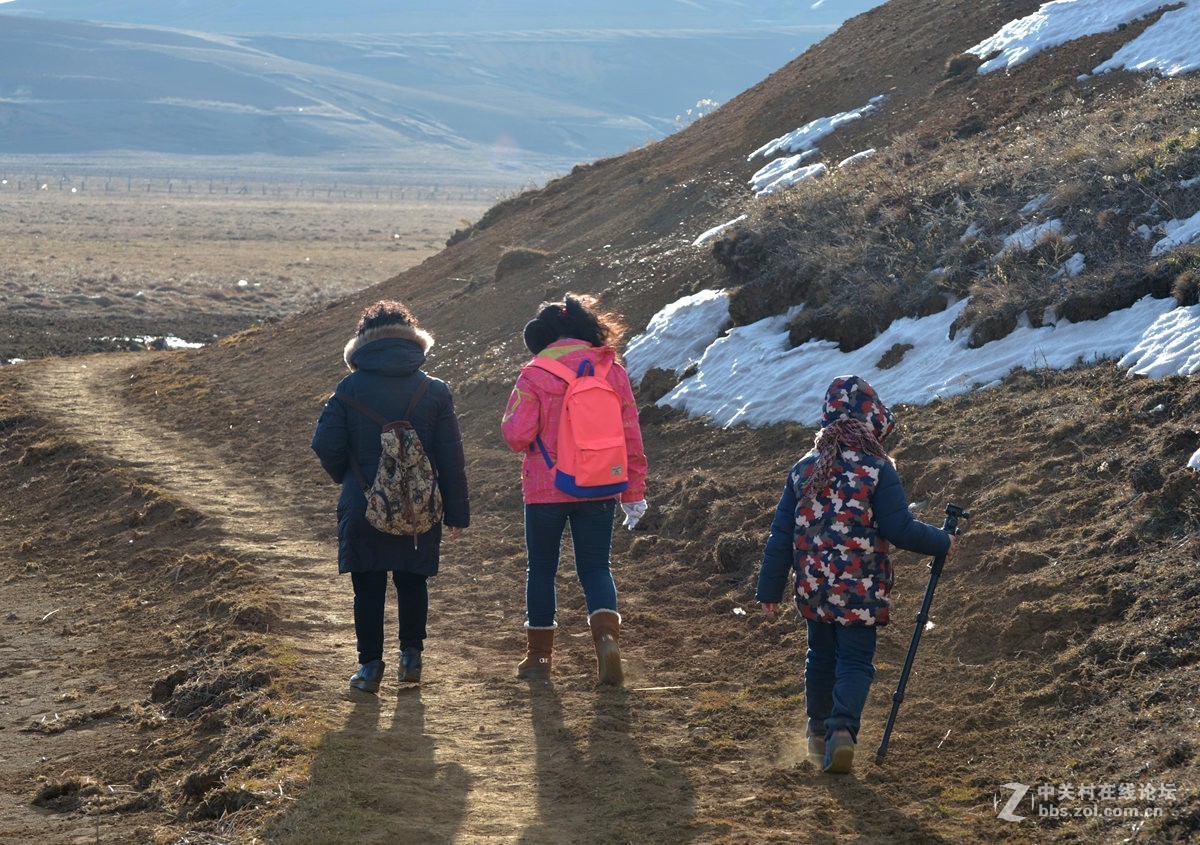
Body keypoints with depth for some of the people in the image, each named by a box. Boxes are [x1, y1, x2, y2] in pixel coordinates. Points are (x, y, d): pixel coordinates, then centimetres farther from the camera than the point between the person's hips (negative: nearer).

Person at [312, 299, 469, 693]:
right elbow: (452, 459, -2)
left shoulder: (350, 388, -6)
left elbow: (325, 445, -7)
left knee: (368, 587, 9)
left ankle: (370, 665, 10)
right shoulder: (435, 391, -3)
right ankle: (411, 656, 17)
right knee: (412, 582, 17)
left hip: (363, 511, -1)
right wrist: (456, 513, 4)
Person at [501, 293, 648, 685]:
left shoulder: (535, 376, -11)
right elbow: (631, 435, 2)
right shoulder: (613, 372, 0)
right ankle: (607, 635, -16)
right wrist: (634, 492, 9)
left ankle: (539, 655, 21)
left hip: (546, 491, -2)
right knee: (596, 567, 10)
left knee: (542, 568, 14)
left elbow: (516, 435, -15)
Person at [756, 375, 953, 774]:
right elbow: (900, 530, -14)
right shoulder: (877, 470, -11)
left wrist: (770, 590, 9)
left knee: (821, 656, 21)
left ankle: (819, 731, 33)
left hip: (814, 587, 4)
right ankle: (842, 729, -20)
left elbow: (781, 535, 3)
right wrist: (942, 542, 3)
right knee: (855, 662, 1)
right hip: (861, 591, -4)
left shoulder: (804, 469, 2)